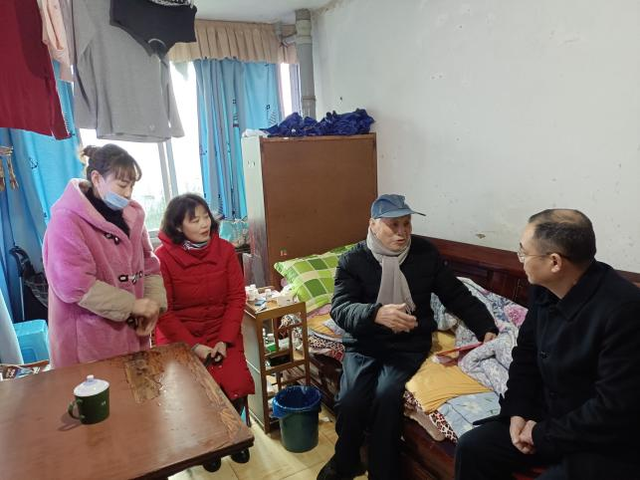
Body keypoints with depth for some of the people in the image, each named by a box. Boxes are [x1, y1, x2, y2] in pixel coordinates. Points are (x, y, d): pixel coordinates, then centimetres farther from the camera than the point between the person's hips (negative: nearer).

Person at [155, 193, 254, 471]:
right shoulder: (163, 257, -12)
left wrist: (224, 341, -14)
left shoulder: (225, 250, -4)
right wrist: (193, 346, -18)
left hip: (222, 334, 2)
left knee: (235, 389, -15)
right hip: (179, 337, -1)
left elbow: (236, 298, -4)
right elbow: (163, 311, -11)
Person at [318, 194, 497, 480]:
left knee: (386, 397, -26)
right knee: (350, 402, -21)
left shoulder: (425, 253, 1)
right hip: (364, 344, 0)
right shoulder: (353, 260, -5)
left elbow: (457, 296, 7)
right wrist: (376, 314, -37)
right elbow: (340, 308, -17)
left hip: (409, 345, 0)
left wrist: (487, 329, -6)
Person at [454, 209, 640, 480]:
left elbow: (615, 409, -26)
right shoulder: (547, 289, -3)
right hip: (549, 417, 7)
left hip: (608, 444, -7)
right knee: (471, 449, -1)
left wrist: (543, 435, -17)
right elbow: (526, 352, 9)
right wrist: (518, 412, -3)